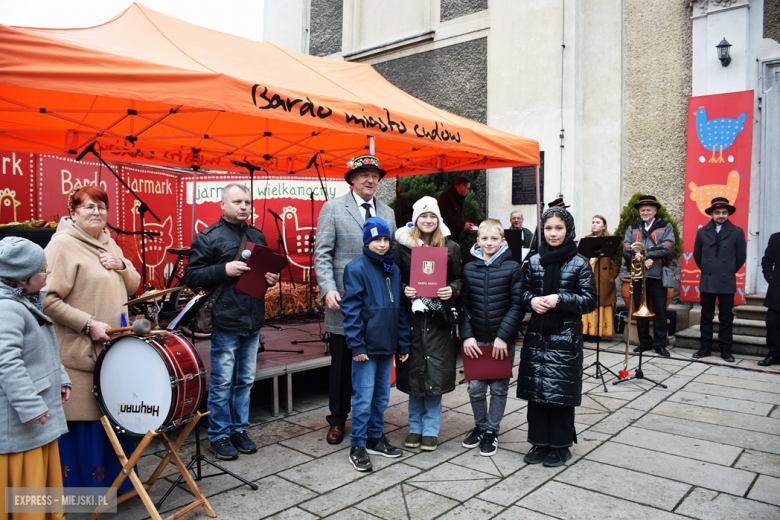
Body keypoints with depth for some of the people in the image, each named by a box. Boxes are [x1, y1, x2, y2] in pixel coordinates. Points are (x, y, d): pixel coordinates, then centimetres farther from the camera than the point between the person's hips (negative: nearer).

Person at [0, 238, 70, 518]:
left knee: (45, 472, 20)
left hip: (41, 406, 10)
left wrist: (61, 379, 18)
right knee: (24, 477, 3)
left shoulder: (26, 302, 11)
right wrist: (30, 408, -26)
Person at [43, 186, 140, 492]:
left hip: (115, 346, 8)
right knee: (84, 417, 2)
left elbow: (132, 287, 16)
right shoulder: (63, 245, -11)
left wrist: (121, 265, -3)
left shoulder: (109, 243, 14)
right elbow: (49, 300, -17)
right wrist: (89, 324, -20)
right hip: (80, 351, -7)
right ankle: (85, 483, 20)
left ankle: (116, 477, 31)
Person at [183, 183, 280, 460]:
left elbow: (267, 268, 25)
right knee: (222, 382, 3)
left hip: (253, 322, 6)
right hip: (225, 322, -6)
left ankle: (239, 429, 29)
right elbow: (192, 276, -8)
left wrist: (272, 279, 3)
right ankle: (219, 435, 18)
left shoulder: (257, 236, 14)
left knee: (245, 380, 15)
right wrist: (224, 270, -20)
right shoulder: (208, 237, -4)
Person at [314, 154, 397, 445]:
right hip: (345, 301, -3)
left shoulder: (388, 213, 13)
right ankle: (337, 421, 25)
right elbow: (322, 254, -5)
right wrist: (328, 288, -18)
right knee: (342, 364, 8)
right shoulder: (333, 208, 0)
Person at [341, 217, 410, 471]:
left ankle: (375, 438, 31)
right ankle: (357, 446, 13)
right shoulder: (357, 268, -8)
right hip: (366, 346, -6)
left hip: (387, 345, 6)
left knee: (382, 395, 16)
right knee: (364, 397, -1)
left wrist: (404, 344, 11)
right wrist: (356, 344, -16)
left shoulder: (394, 270, 11)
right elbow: (351, 309, -12)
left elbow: (400, 309, 14)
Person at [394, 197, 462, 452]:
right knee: (414, 371, 6)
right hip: (412, 317, 0)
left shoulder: (451, 247, 6)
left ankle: (431, 429, 17)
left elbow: (458, 278, 9)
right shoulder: (403, 245, 4)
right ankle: (415, 427, 24)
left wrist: (452, 290, -11)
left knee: (435, 372, 1)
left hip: (439, 318, 0)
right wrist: (403, 290, -12)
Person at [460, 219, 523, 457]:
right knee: (475, 387, 6)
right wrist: (466, 335, -7)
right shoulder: (468, 269, 4)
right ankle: (480, 426, 29)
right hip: (475, 340, 2)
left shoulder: (512, 268, -3)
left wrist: (503, 336, -14)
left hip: (502, 340, -2)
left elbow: (517, 305, -7)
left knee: (499, 388, 9)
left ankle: (491, 431, 26)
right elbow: (463, 305, 3)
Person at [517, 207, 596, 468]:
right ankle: (540, 442, 22)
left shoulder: (579, 263, -3)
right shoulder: (534, 261, 7)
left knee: (560, 389, 2)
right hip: (537, 334, 4)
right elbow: (524, 291, 14)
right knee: (535, 387, 7)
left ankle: (560, 445, 18)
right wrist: (531, 300, -8)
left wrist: (560, 299, -17)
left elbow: (590, 300, -5)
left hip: (565, 336, -3)